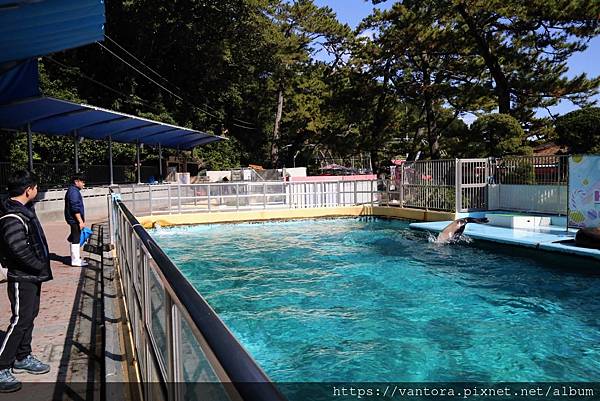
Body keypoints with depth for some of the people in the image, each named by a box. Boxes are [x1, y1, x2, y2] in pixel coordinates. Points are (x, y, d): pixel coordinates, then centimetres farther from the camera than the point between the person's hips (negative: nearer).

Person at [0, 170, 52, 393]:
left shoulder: (23, 209, 7)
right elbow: (19, 250, -27)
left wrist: (41, 266, 12)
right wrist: (41, 266, -15)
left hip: (32, 275, 10)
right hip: (22, 278, -10)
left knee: (29, 316, 18)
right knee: (20, 321, -3)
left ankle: (22, 358, 31)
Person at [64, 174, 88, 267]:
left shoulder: (73, 190, 16)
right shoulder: (74, 192, -16)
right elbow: (75, 208, -23)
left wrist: (82, 220, 25)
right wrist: (81, 221, -22)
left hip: (74, 220, 11)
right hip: (75, 220, -11)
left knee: (75, 238, 17)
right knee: (76, 239, -5)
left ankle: (76, 258, 26)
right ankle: (76, 260, 1)